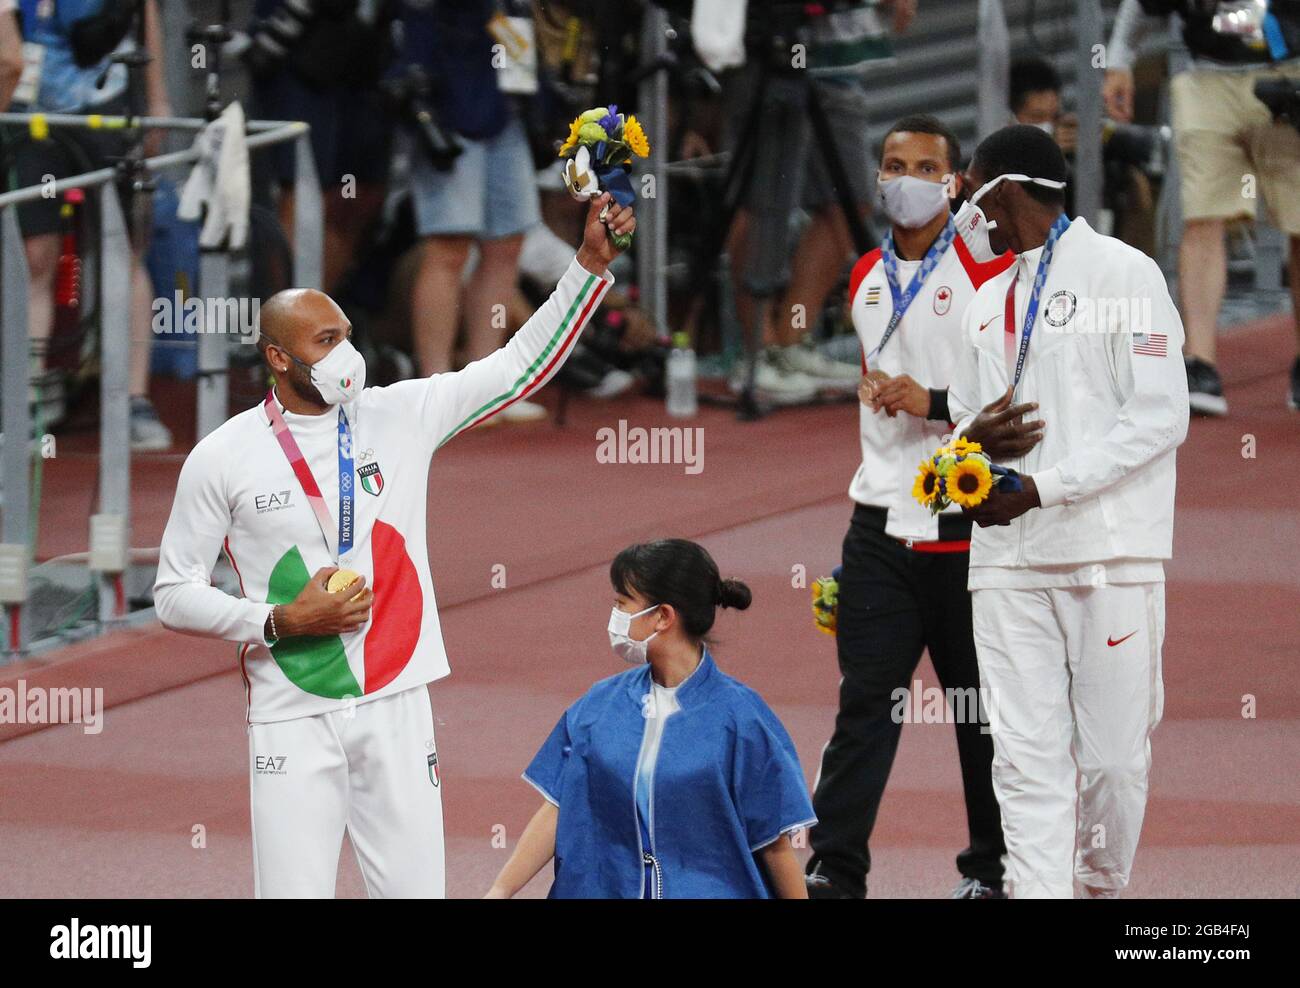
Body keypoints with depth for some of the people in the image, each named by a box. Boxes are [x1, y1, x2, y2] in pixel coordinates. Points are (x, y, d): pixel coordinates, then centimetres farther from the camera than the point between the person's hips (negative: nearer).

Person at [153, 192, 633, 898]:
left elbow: (521, 364, 5)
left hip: (395, 705, 2)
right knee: (294, 893, -4)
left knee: (415, 890, 2)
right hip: (292, 724, -2)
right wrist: (281, 621, -11)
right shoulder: (223, 457, -2)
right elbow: (174, 595, 1)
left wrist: (591, 264, -4)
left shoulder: (401, 415, 4)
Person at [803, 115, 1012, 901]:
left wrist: (934, 404, -16)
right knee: (866, 700, -3)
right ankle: (835, 869, -6)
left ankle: (992, 872, 15)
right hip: (882, 522, 4)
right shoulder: (867, 278, 14)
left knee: (982, 707, 5)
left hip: (966, 528, -4)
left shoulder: (991, 272, -5)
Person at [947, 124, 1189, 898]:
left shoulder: (1122, 274, -2)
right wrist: (972, 441, 0)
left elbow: (1160, 416, -10)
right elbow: (964, 415, 27)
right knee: (1027, 756, -4)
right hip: (1008, 556, 5)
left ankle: (1106, 888, 15)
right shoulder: (989, 300, 20)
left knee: (1113, 753, -4)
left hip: (1110, 553, -5)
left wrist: (1042, 487, -14)